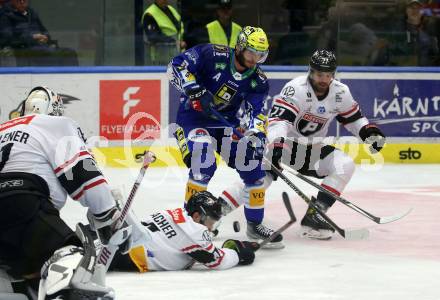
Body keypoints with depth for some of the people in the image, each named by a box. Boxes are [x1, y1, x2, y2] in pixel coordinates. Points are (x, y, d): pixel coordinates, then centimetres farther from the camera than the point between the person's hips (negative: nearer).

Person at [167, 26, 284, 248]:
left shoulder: (258, 81, -5)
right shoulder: (212, 55, -18)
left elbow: (256, 112, -11)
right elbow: (176, 66, -22)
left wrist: (257, 134, -32)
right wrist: (195, 90, -35)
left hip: (226, 123, 5)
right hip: (193, 119, -5)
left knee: (253, 164, -3)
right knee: (204, 166, -27)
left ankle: (255, 223, 12)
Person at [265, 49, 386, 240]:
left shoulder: (340, 92, -3)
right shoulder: (296, 88, -23)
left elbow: (353, 117, 14)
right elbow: (278, 118, -35)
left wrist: (370, 131, -5)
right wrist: (275, 145, -51)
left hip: (312, 147, 6)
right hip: (282, 140, -6)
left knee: (346, 165, -14)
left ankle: (313, 216, -18)